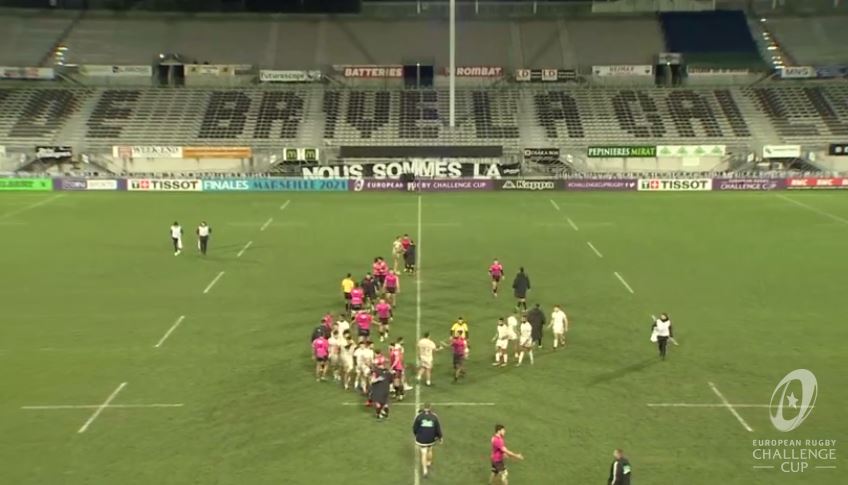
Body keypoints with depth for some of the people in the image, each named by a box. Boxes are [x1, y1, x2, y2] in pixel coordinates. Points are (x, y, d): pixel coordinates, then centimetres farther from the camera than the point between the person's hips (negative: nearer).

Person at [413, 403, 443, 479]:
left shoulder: (419, 416, -16)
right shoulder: (434, 417, -12)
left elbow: (415, 427, -7)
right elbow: (438, 428, -6)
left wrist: (415, 434, 13)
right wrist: (440, 437, 10)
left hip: (421, 439, -2)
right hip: (431, 439, 2)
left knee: (423, 454, 6)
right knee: (429, 450, 27)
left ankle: (425, 470, 0)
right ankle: (429, 463, 48)